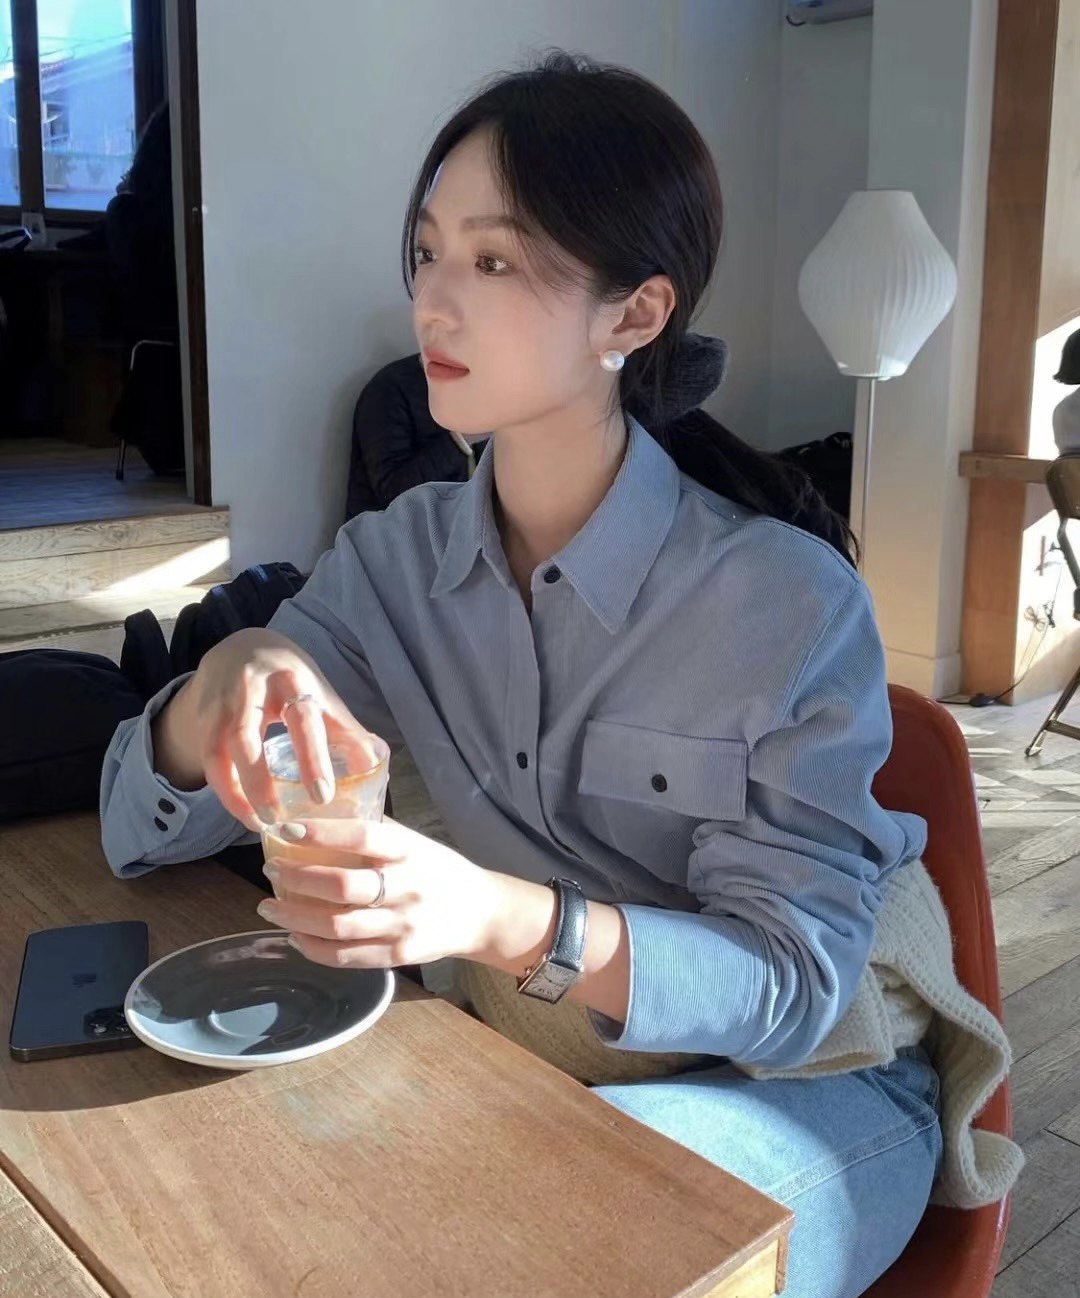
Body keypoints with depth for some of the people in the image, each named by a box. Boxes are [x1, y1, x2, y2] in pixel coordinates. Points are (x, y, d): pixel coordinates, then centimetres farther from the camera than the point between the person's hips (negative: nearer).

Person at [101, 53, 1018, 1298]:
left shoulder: (790, 599, -21)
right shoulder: (394, 560, -6)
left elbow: (794, 978, -21)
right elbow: (138, 831, -7)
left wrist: (504, 918, -40)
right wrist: (231, 677, -31)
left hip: (795, 1096, -3)